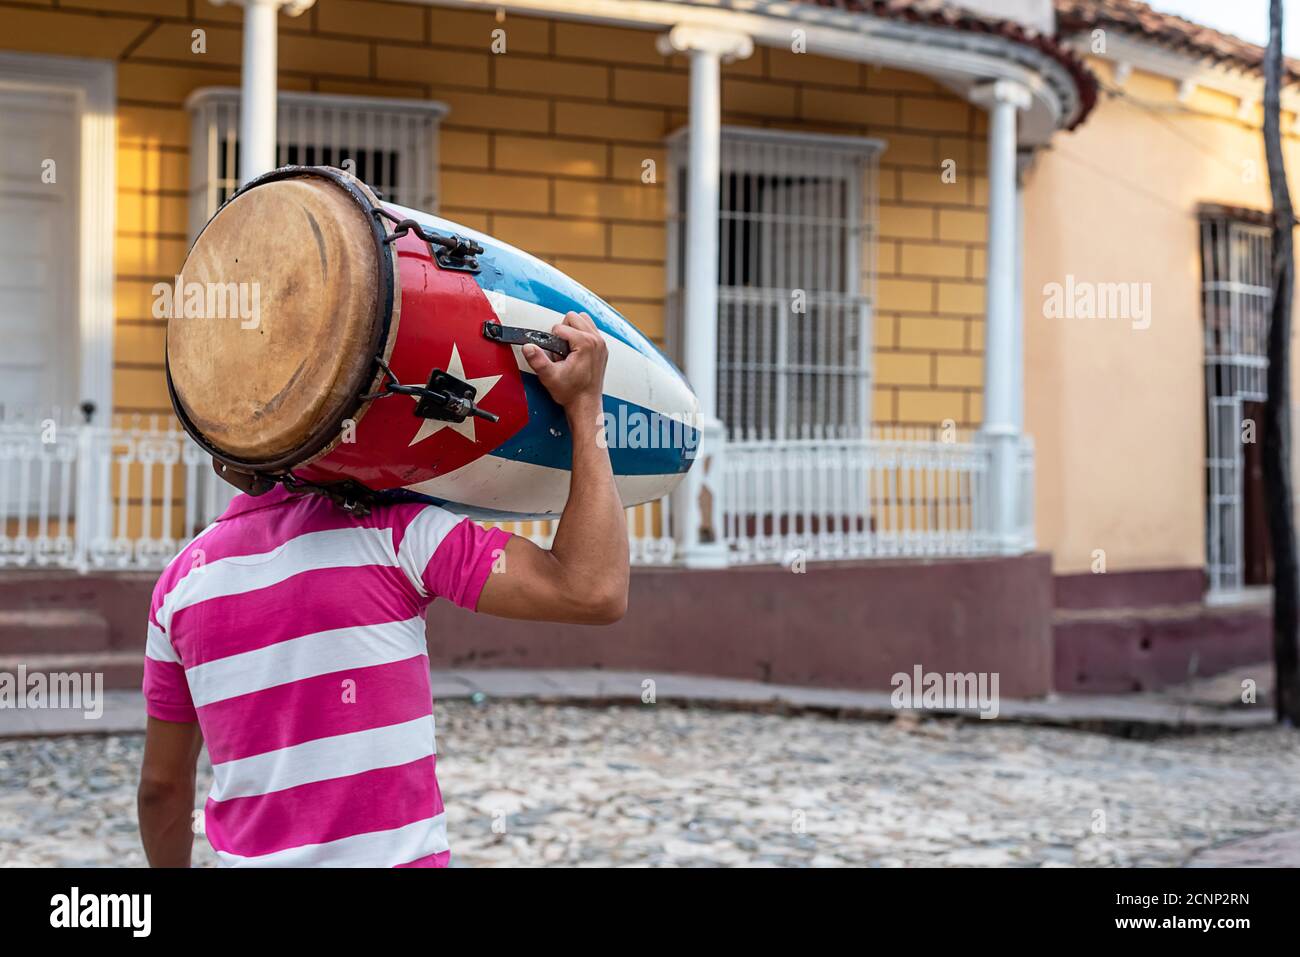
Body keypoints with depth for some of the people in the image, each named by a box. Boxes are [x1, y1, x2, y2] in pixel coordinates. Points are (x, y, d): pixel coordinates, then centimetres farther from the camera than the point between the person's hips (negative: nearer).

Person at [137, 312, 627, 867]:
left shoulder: (182, 578, 2)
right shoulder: (391, 530, -11)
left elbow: (162, 784, 9)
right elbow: (592, 592, -17)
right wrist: (585, 405, -12)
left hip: (251, 860, 4)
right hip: (397, 857, -4)